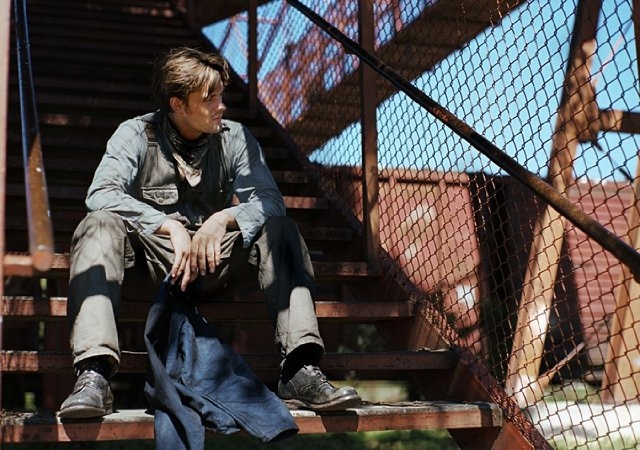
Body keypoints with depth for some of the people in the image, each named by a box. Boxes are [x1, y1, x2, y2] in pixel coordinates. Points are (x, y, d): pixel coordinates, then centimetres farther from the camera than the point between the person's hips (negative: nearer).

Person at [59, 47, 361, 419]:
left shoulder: (235, 138, 3)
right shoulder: (136, 134, -3)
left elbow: (269, 200, -9)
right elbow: (101, 194, -19)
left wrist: (222, 219, -30)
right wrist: (171, 227, -31)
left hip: (211, 263, 2)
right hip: (150, 263, -1)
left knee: (278, 228, -21)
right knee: (100, 225, -30)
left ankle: (300, 370, -32)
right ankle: (94, 375, -43)